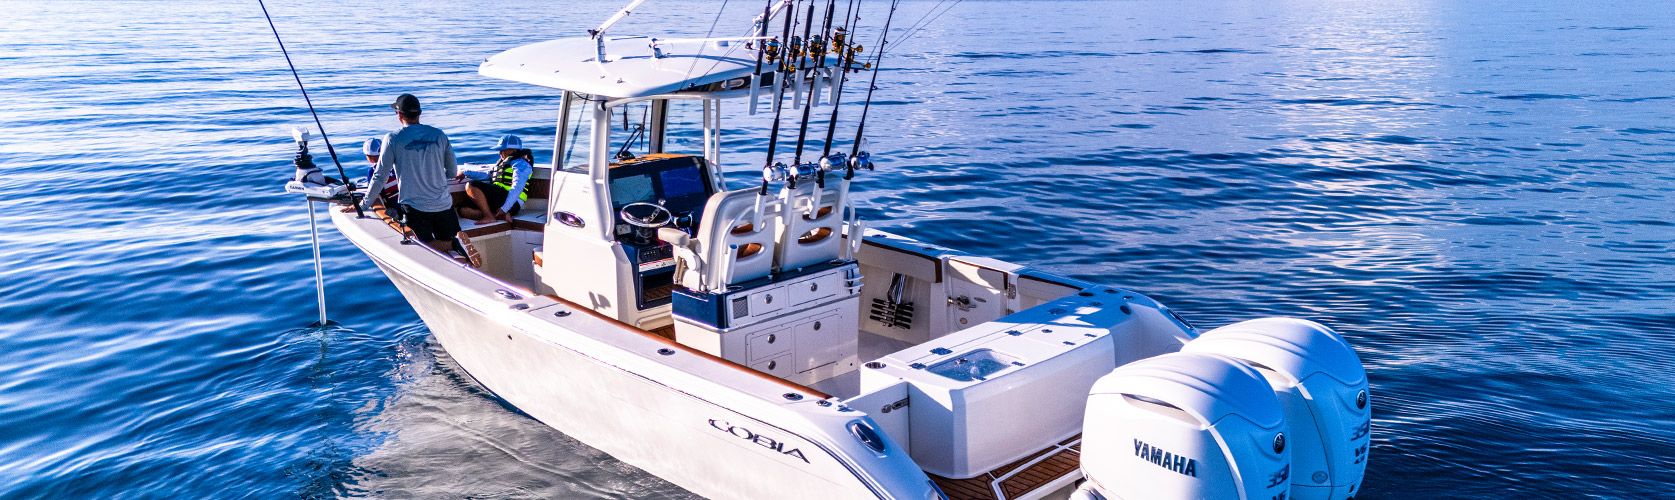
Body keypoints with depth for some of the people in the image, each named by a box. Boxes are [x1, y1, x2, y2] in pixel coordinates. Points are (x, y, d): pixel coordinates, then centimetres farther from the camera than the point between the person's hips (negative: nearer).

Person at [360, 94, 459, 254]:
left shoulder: (393, 139, -5)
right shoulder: (439, 135, 5)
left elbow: (380, 177, -3)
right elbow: (453, 172, 13)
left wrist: (364, 204, 8)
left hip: (414, 206, -3)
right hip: (443, 204, 3)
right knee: (450, 241, 15)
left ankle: (456, 243, -28)